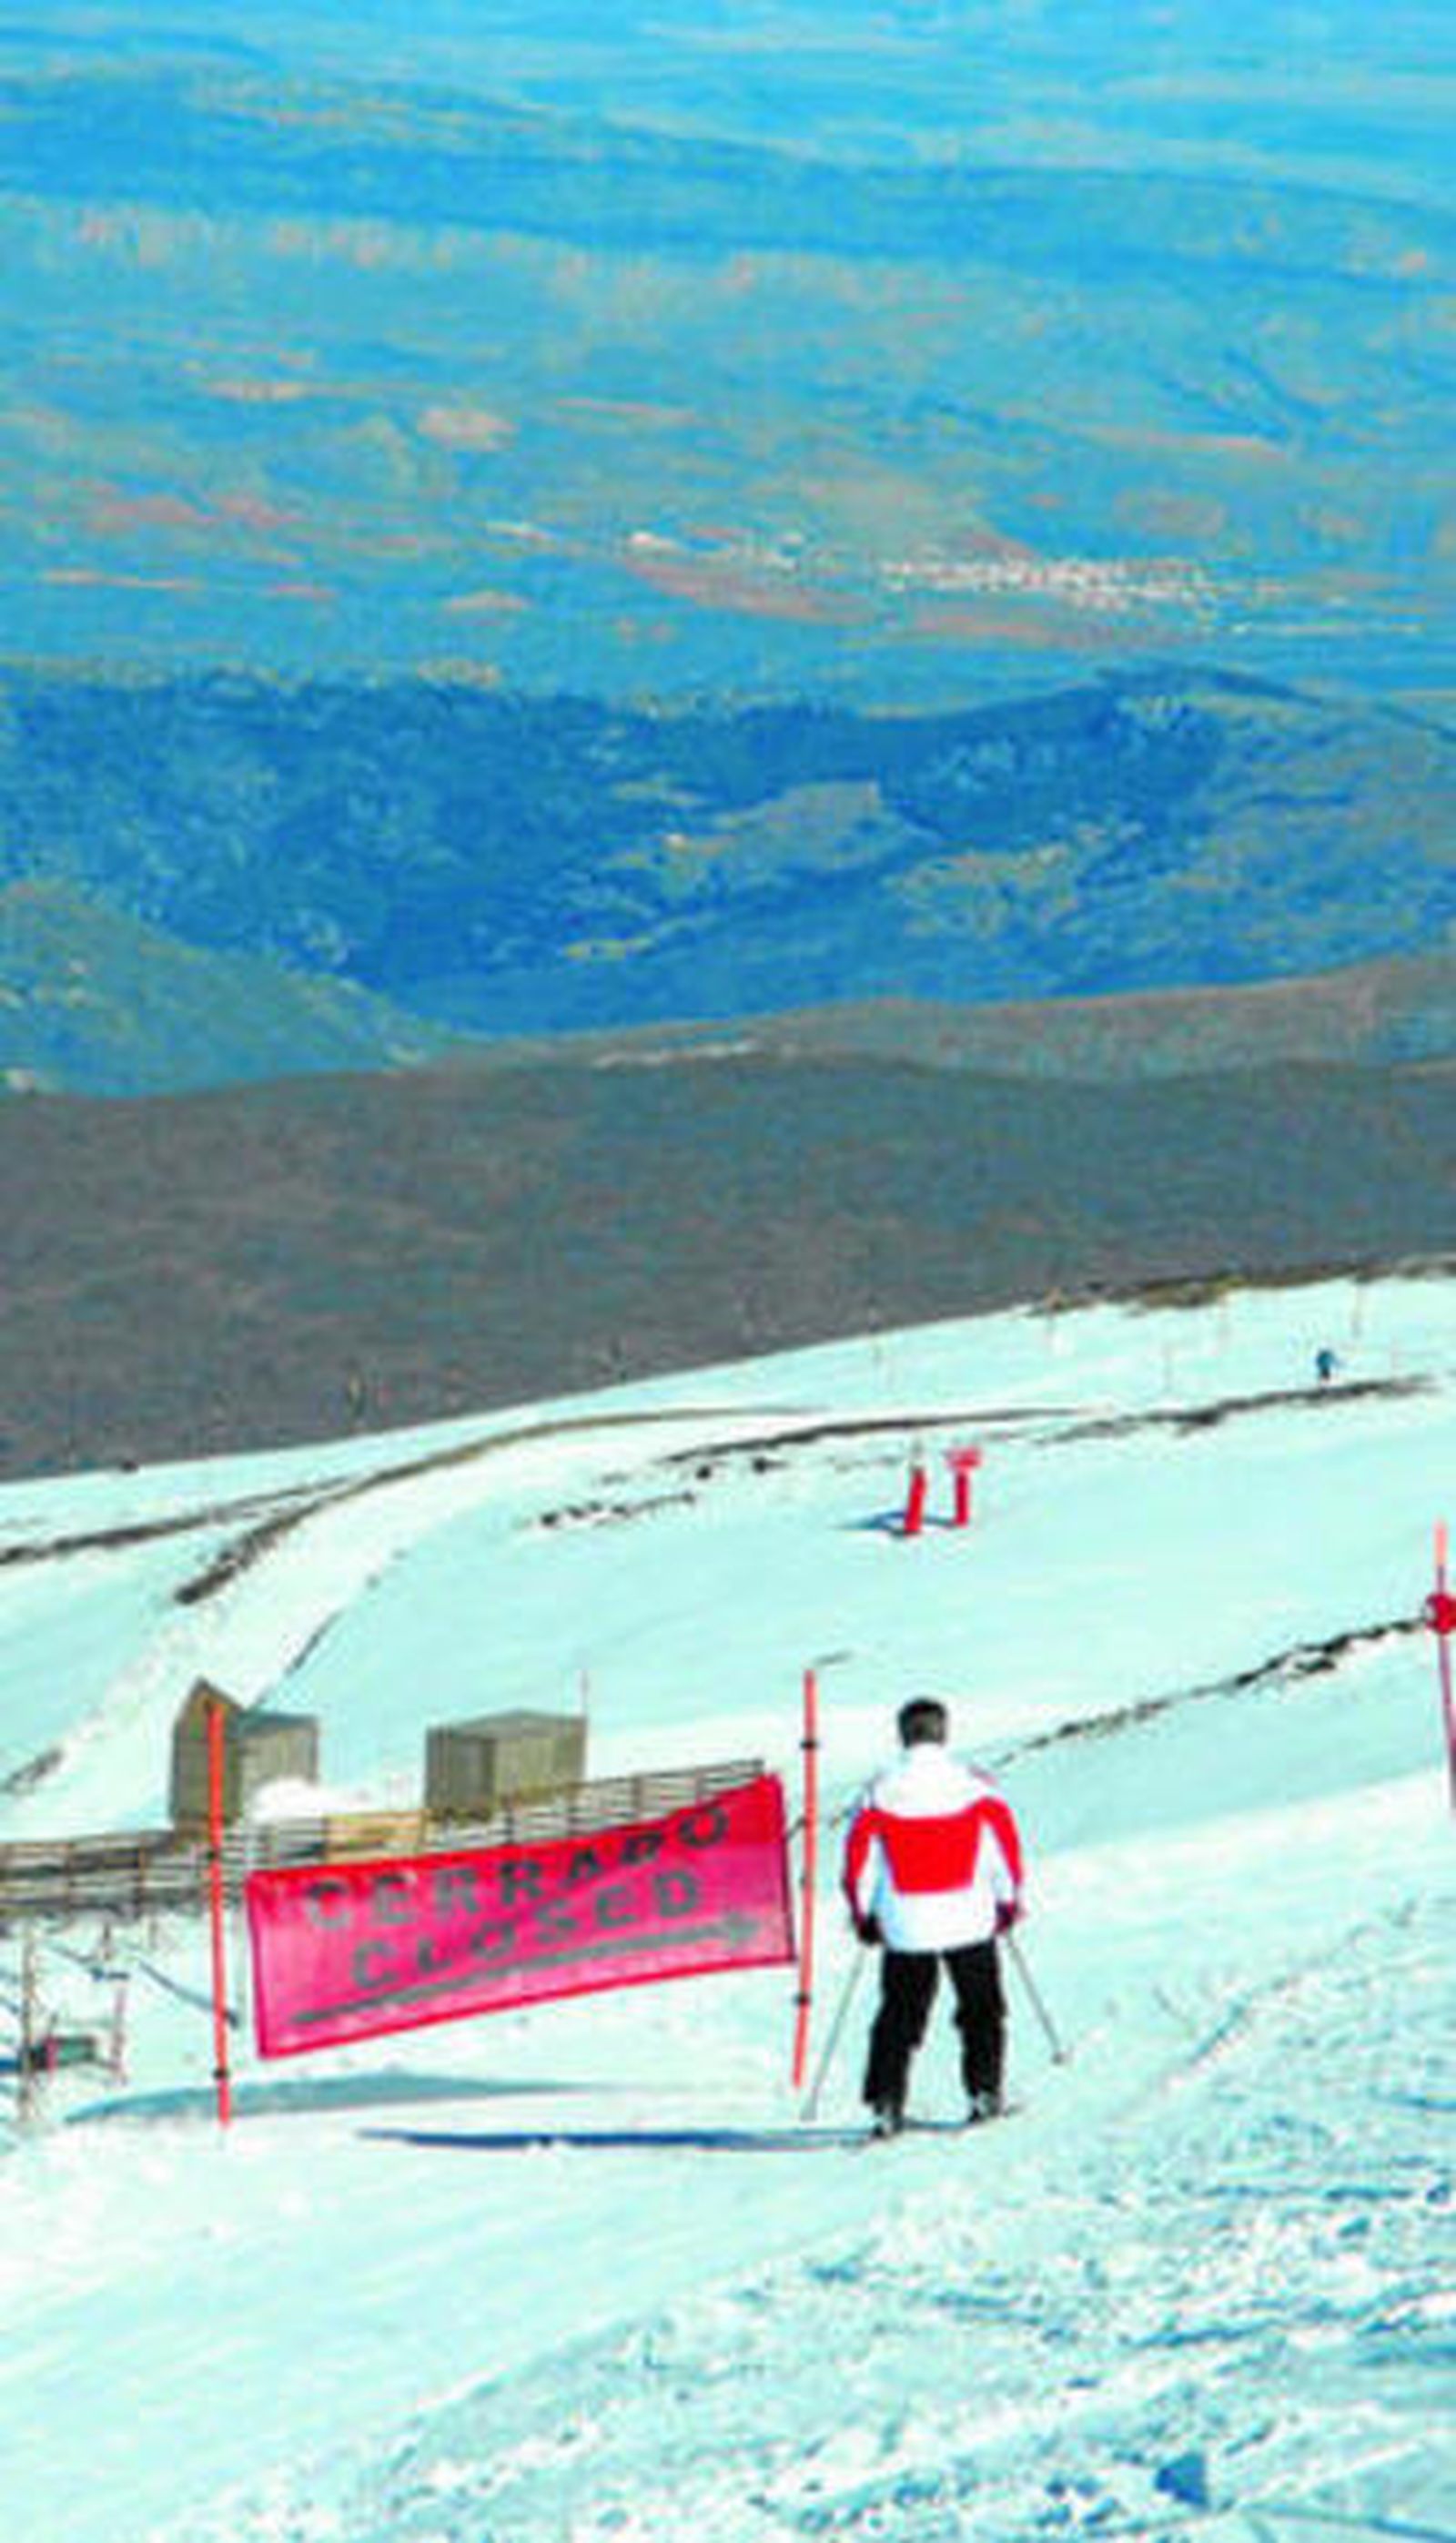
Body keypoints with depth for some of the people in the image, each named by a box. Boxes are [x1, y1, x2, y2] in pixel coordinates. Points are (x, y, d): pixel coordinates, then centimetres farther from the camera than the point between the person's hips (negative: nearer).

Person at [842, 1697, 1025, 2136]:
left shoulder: (880, 1792, -4)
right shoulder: (974, 1786, -4)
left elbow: (859, 1854, 0)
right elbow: (1005, 1841, 0)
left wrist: (863, 1913, 12)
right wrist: (1008, 1898, 13)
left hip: (906, 1929, 0)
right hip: (969, 1919, 0)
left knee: (899, 2015, 8)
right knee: (981, 2009, 15)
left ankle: (886, 2102, -1)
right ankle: (983, 2090, 9)